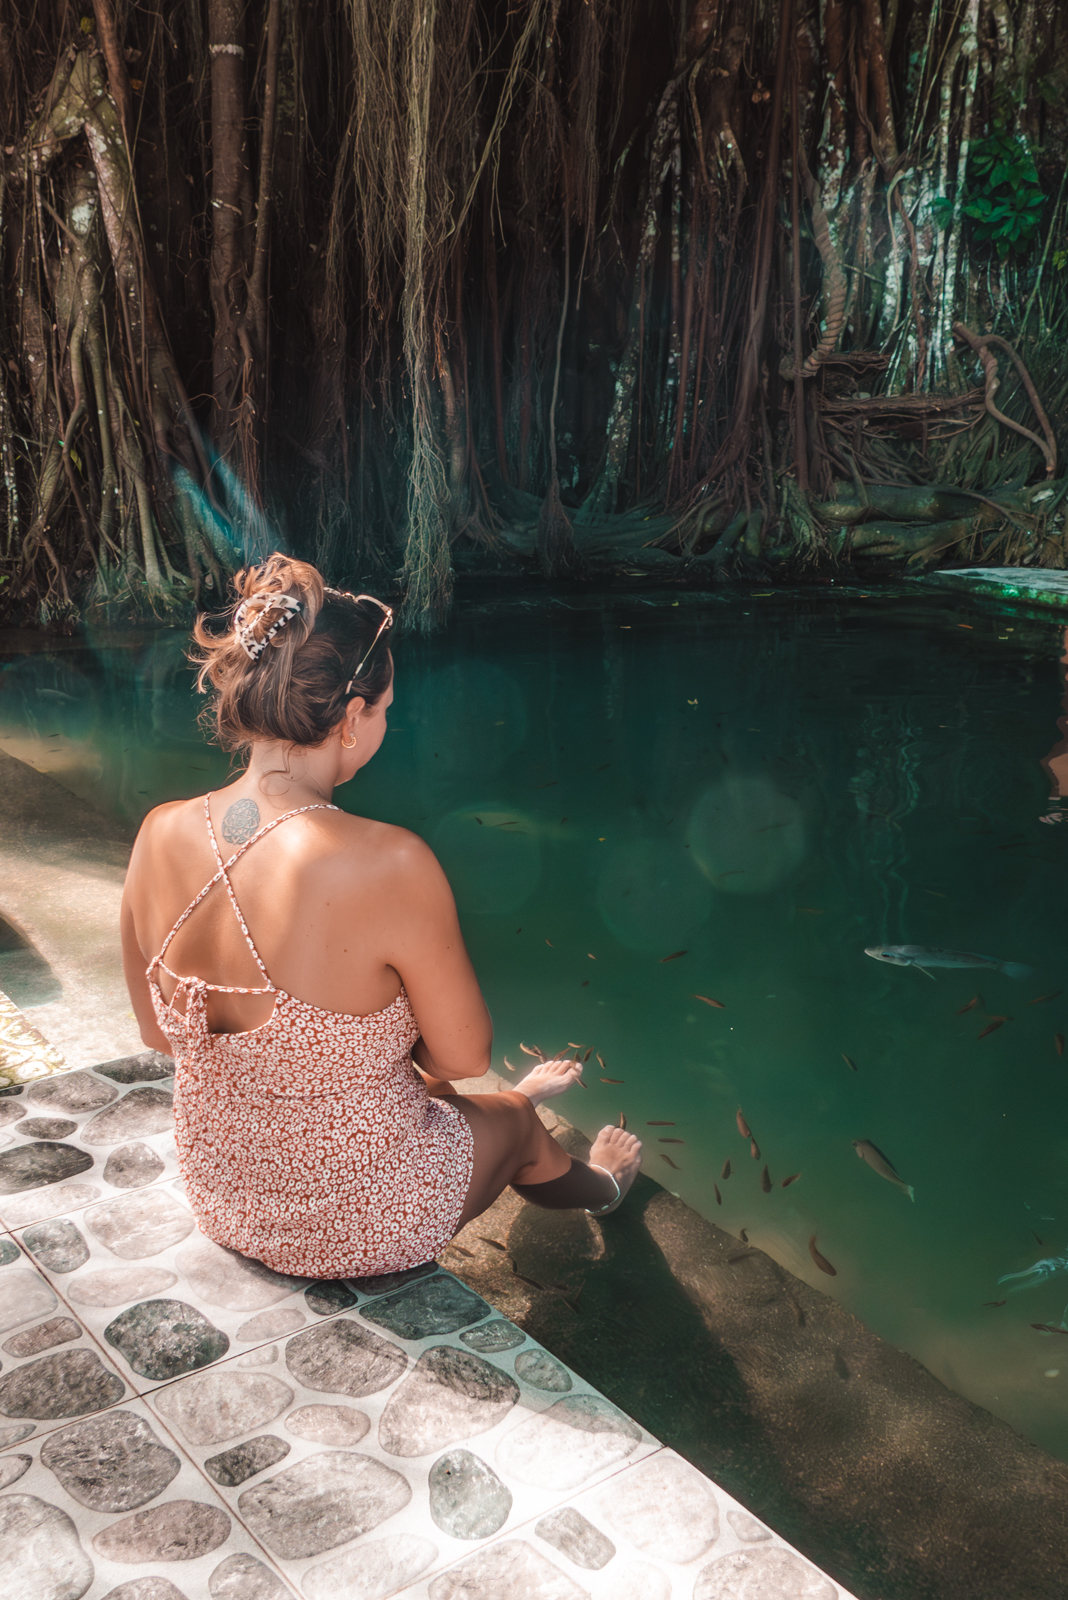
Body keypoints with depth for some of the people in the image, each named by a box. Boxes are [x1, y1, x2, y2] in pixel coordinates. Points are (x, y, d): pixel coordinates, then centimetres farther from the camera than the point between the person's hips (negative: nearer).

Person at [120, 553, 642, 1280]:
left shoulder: (161, 836, -16)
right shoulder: (391, 864, -34)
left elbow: (159, 1031, -1)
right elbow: (466, 1053, -18)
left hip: (221, 1200, 5)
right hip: (363, 1223, -4)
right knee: (514, 1120, 31)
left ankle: (519, 1092, 67)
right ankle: (600, 1189, 66)